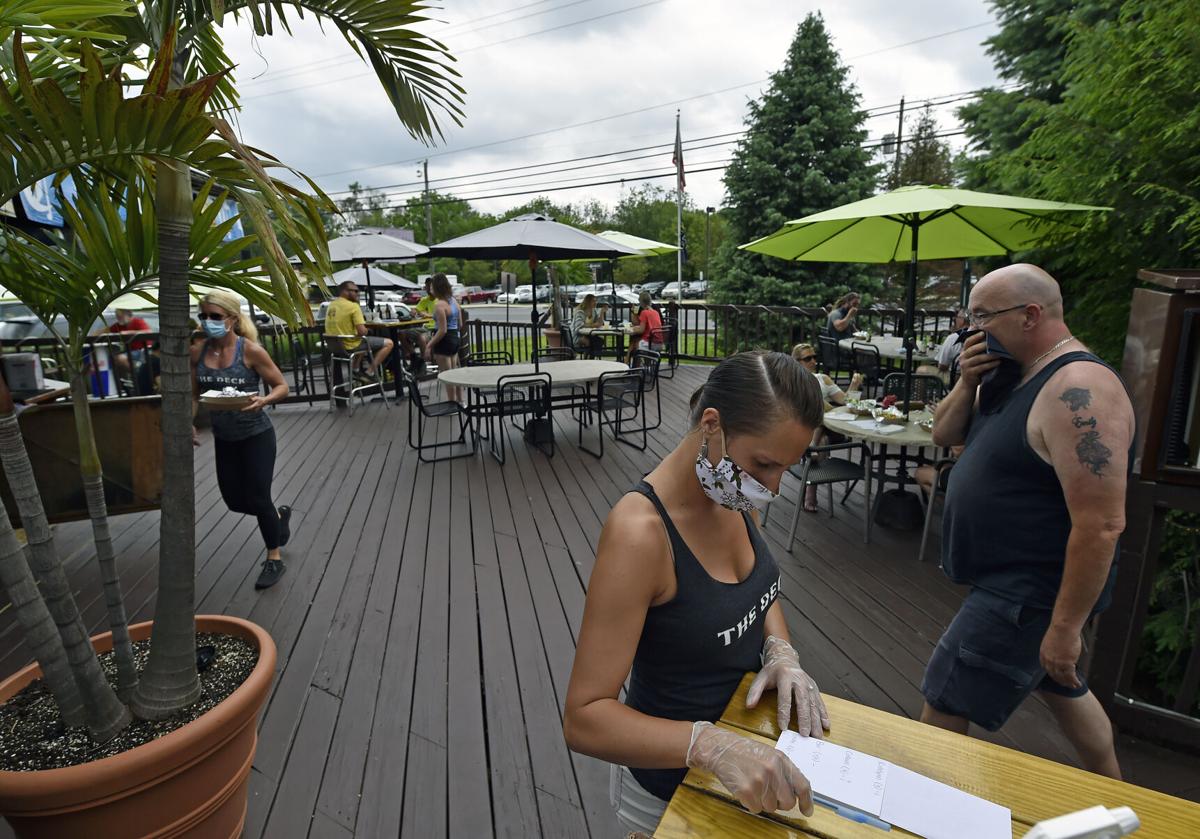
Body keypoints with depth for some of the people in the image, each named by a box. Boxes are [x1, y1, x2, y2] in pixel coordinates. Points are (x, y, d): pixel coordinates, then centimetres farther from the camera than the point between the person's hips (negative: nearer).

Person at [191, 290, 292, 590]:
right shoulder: (197, 352, -3)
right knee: (235, 500, 12)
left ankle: (274, 559, 20)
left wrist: (263, 400, -32)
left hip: (256, 435, -5)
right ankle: (280, 516, 43)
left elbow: (282, 386, -12)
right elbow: (194, 393, 8)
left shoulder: (251, 350, -16)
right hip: (224, 437, 5)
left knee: (257, 498, 0)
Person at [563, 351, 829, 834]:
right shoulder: (640, 532, -34)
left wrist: (781, 652, -11)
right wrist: (711, 744, -41)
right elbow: (583, 719, -30)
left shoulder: (732, 493, -12)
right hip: (672, 777, -6)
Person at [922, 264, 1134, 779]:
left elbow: (1101, 524, -28)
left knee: (943, 712, -1)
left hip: (1028, 596, -10)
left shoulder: (1078, 391, -25)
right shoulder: (1008, 374, 4)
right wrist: (968, 383, -10)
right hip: (1009, 580, 10)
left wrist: (1065, 627, -24)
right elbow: (944, 436, 8)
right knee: (1060, 688, 28)